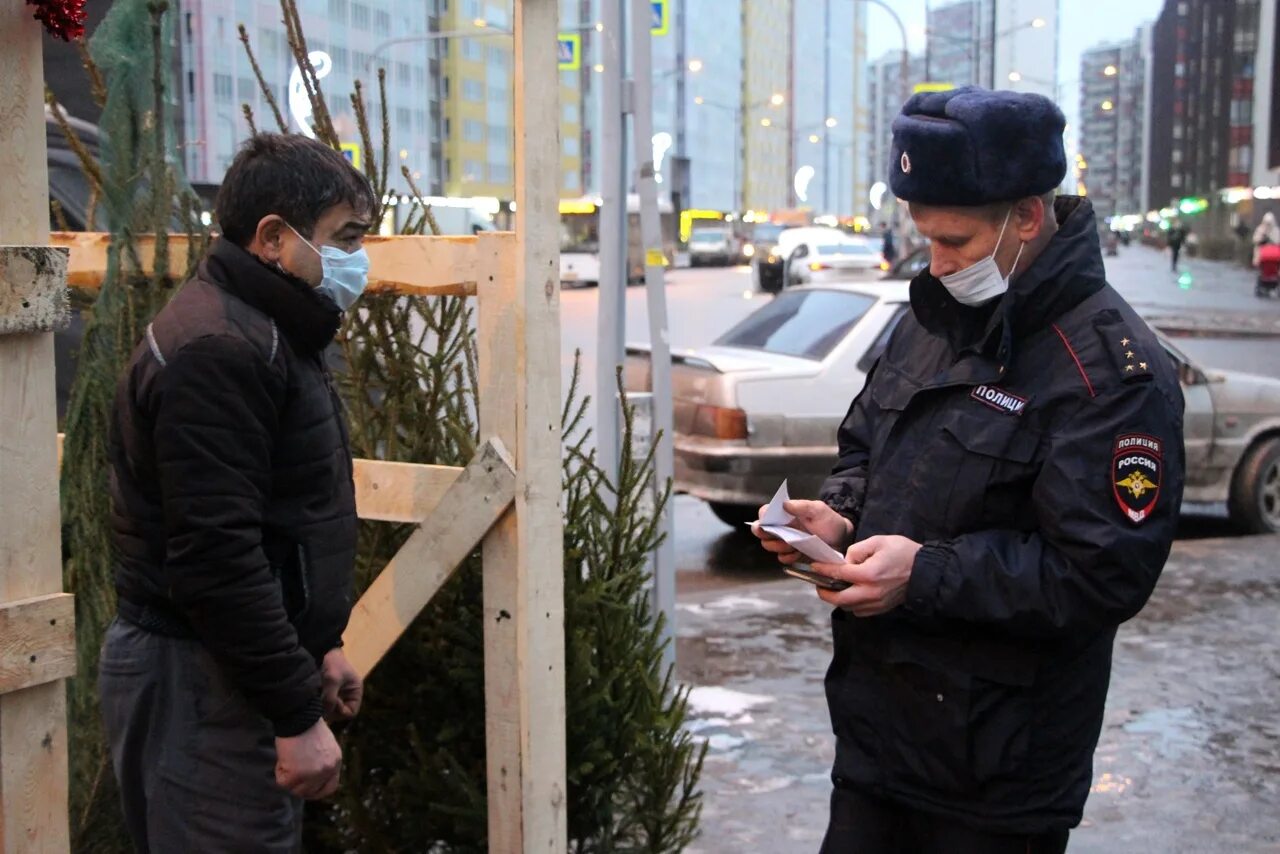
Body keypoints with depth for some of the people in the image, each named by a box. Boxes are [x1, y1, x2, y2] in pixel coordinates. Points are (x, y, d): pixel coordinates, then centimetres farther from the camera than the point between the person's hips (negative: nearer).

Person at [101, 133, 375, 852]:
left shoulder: (269, 334, 15)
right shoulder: (218, 350, -19)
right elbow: (214, 558, -25)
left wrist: (318, 645, 23)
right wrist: (298, 713, -22)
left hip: (243, 667, 10)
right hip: (202, 684, -10)